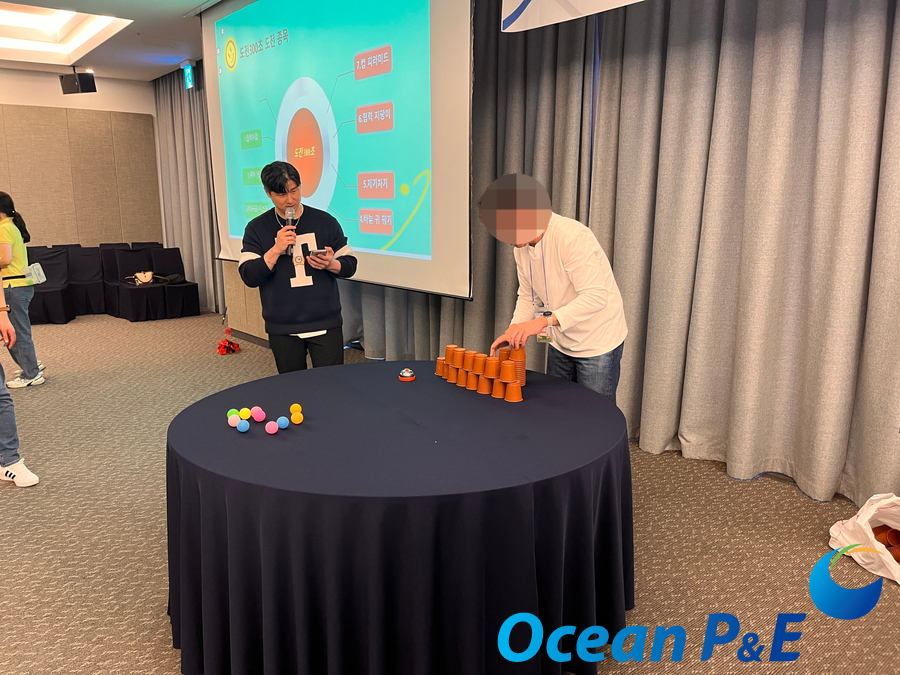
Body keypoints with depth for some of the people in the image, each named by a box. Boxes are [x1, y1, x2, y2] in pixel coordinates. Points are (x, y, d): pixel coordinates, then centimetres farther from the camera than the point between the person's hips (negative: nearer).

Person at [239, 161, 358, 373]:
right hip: (282, 329, 1)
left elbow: (350, 265, 4)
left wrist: (330, 264, -17)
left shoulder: (325, 221, 2)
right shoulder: (257, 228, 1)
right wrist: (276, 250, -18)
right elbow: (249, 277, -6)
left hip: (325, 324, 0)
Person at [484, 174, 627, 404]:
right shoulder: (521, 246, -2)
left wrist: (545, 320, -39)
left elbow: (596, 296, -32)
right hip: (560, 344, 7)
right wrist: (513, 331, -11)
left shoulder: (573, 237, -27)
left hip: (597, 344, -7)